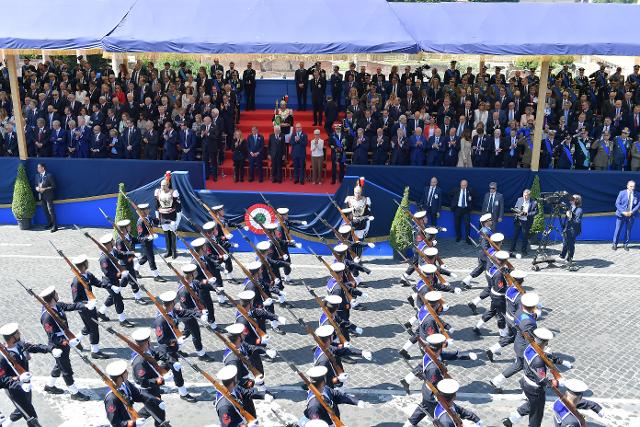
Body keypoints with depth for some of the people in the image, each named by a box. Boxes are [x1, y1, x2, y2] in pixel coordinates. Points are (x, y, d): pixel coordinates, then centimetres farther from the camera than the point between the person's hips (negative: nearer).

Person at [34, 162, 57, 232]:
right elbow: (36, 185, 17)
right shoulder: (37, 176, 9)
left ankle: (55, 226, -1)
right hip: (41, 195, 7)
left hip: (48, 195, -7)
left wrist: (45, 189, -20)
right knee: (45, 210, 12)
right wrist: (36, 188, -6)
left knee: (51, 210, -6)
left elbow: (53, 186, -12)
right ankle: (49, 223, 25)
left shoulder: (49, 175, -12)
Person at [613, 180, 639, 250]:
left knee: (628, 230, 7)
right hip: (621, 215, -1)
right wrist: (623, 212, -17)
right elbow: (617, 204, -8)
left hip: (631, 215, 2)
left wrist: (632, 212, -13)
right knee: (618, 230, 5)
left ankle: (625, 244, 21)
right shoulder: (622, 193, -6)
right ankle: (615, 244, 18)